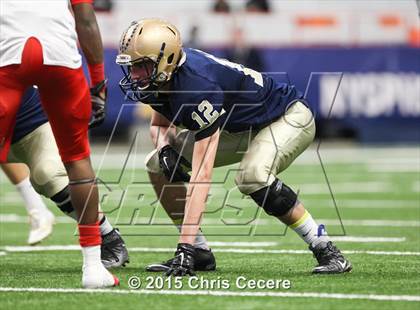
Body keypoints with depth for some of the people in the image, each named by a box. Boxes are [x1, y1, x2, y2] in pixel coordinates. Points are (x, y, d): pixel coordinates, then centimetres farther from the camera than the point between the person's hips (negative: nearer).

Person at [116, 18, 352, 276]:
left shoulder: (199, 86, -38)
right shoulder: (164, 79, -12)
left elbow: (202, 175, -41)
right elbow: (160, 124, 10)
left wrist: (185, 245, -45)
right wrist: (166, 148, -17)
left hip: (290, 119, -9)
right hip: (242, 127, 9)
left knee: (252, 176, -38)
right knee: (158, 165, -1)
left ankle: (325, 250, -22)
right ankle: (200, 253, 7)